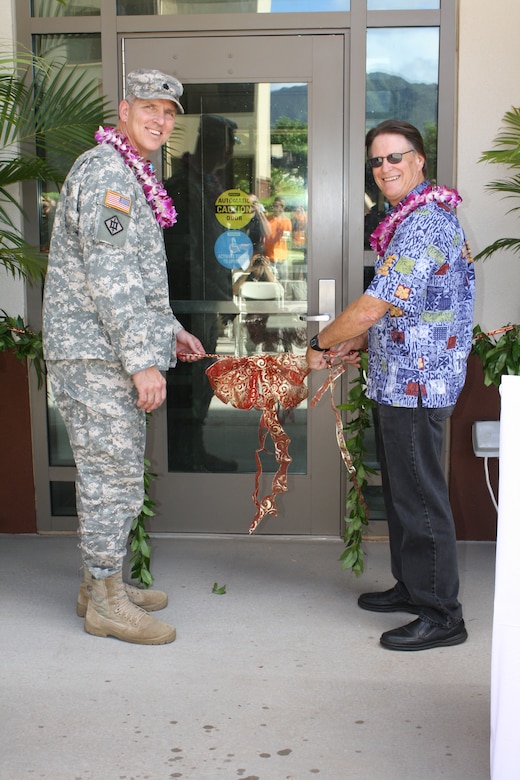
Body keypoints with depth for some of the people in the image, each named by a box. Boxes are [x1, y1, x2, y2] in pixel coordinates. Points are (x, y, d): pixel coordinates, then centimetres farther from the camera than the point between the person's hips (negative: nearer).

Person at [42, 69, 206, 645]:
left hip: (109, 353, 11)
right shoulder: (105, 172, -13)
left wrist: (168, 329, 22)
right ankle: (106, 603, 6)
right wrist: (142, 359, -23)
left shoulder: (131, 176, 21)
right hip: (97, 354, -11)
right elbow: (109, 276, -21)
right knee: (112, 475, -5)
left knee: (110, 472, 15)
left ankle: (101, 583, 27)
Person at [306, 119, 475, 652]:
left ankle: (441, 615, 8)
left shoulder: (424, 224, -18)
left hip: (416, 385, -11)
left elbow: (373, 306, -22)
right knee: (401, 489, 18)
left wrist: (321, 342, -8)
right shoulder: (414, 219, 17)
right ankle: (411, 586, 32)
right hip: (401, 382, 11)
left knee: (420, 497, -3)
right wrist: (357, 342, 13)